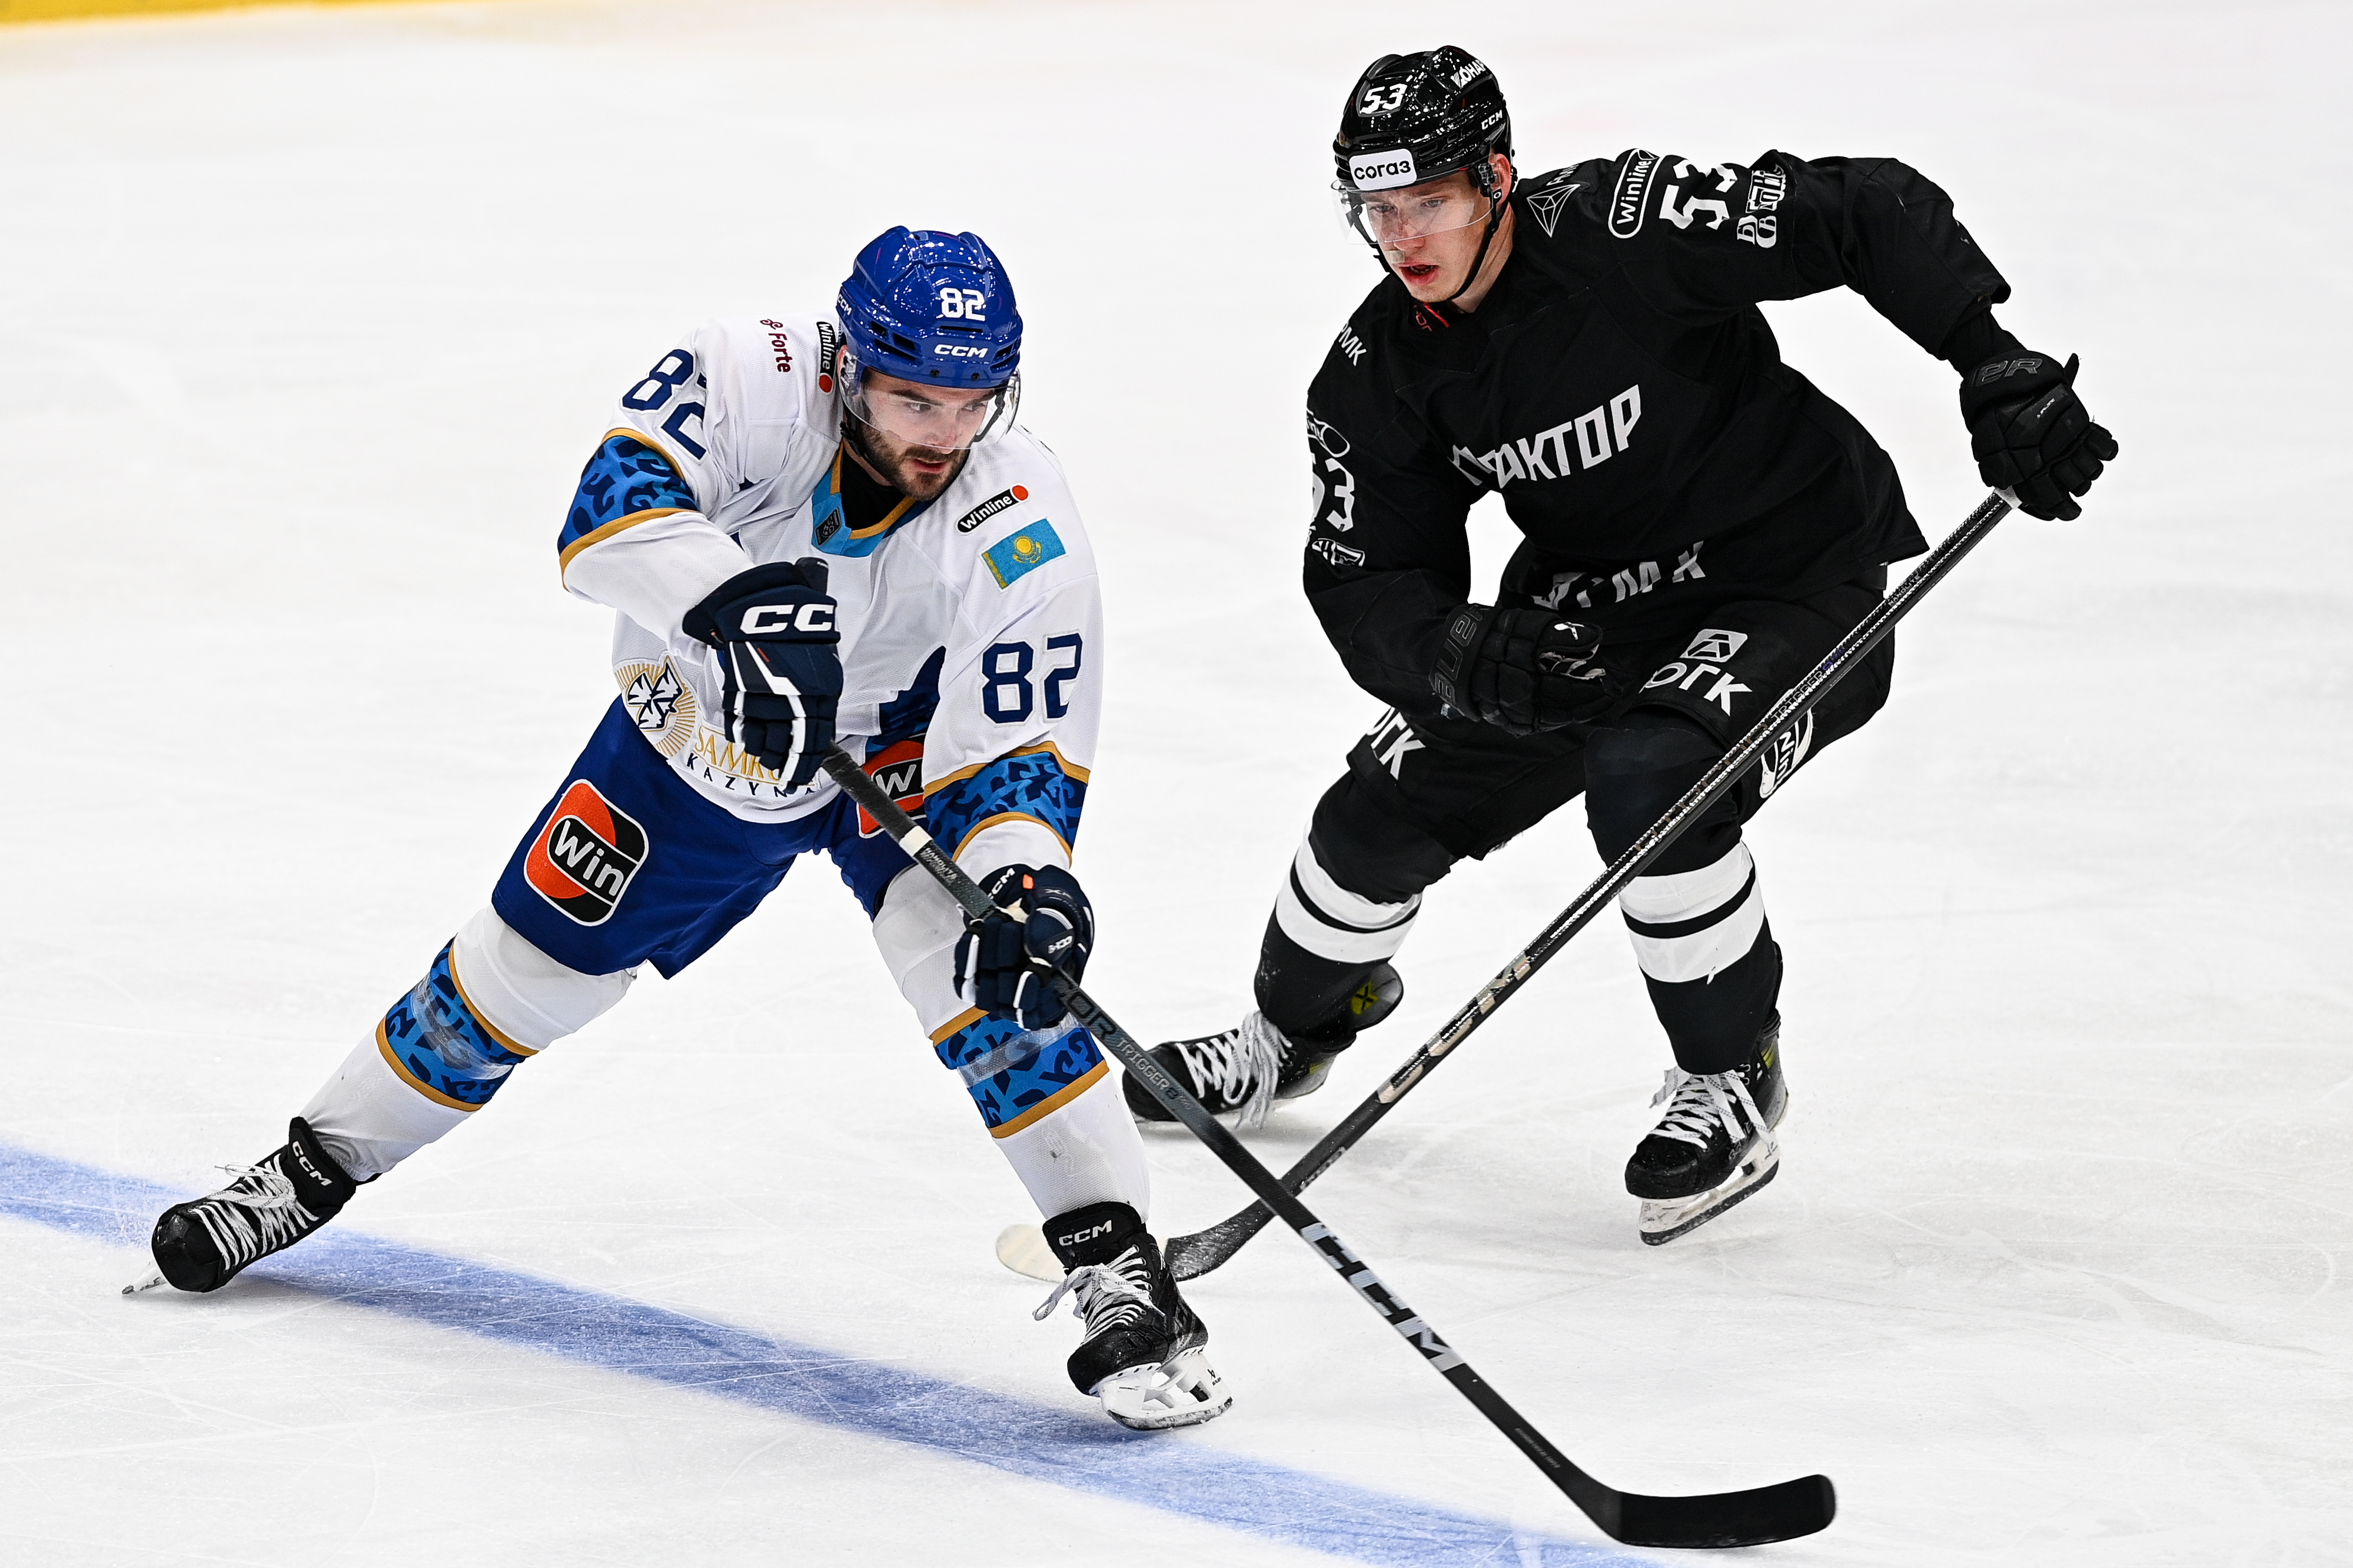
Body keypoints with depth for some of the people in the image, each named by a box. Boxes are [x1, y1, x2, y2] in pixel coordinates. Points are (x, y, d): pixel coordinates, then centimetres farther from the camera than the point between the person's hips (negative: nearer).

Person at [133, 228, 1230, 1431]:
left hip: (902, 745, -2)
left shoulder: (1021, 534, -32)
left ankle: (1117, 1266, -19)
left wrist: (1027, 876, -48)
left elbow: (1016, 755, -28)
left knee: (979, 957, -26)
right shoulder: (754, 380, -32)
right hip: (696, 729, 2)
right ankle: (315, 1169, 31)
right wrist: (736, 596, -62)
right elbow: (608, 510, -44)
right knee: (533, 957, 9)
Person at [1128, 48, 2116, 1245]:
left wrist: (1998, 369, -31)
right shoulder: (1374, 375, -9)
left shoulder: (1627, 226, -26)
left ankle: (1729, 1081, -10)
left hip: (1795, 583, -6)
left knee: (1649, 775, -32)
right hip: (1587, 613, 6)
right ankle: (1291, 1034, 34)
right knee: (1393, 798, 3)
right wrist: (1467, 654, -31)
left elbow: (1872, 212, -22)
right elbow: (1366, 584, -9)